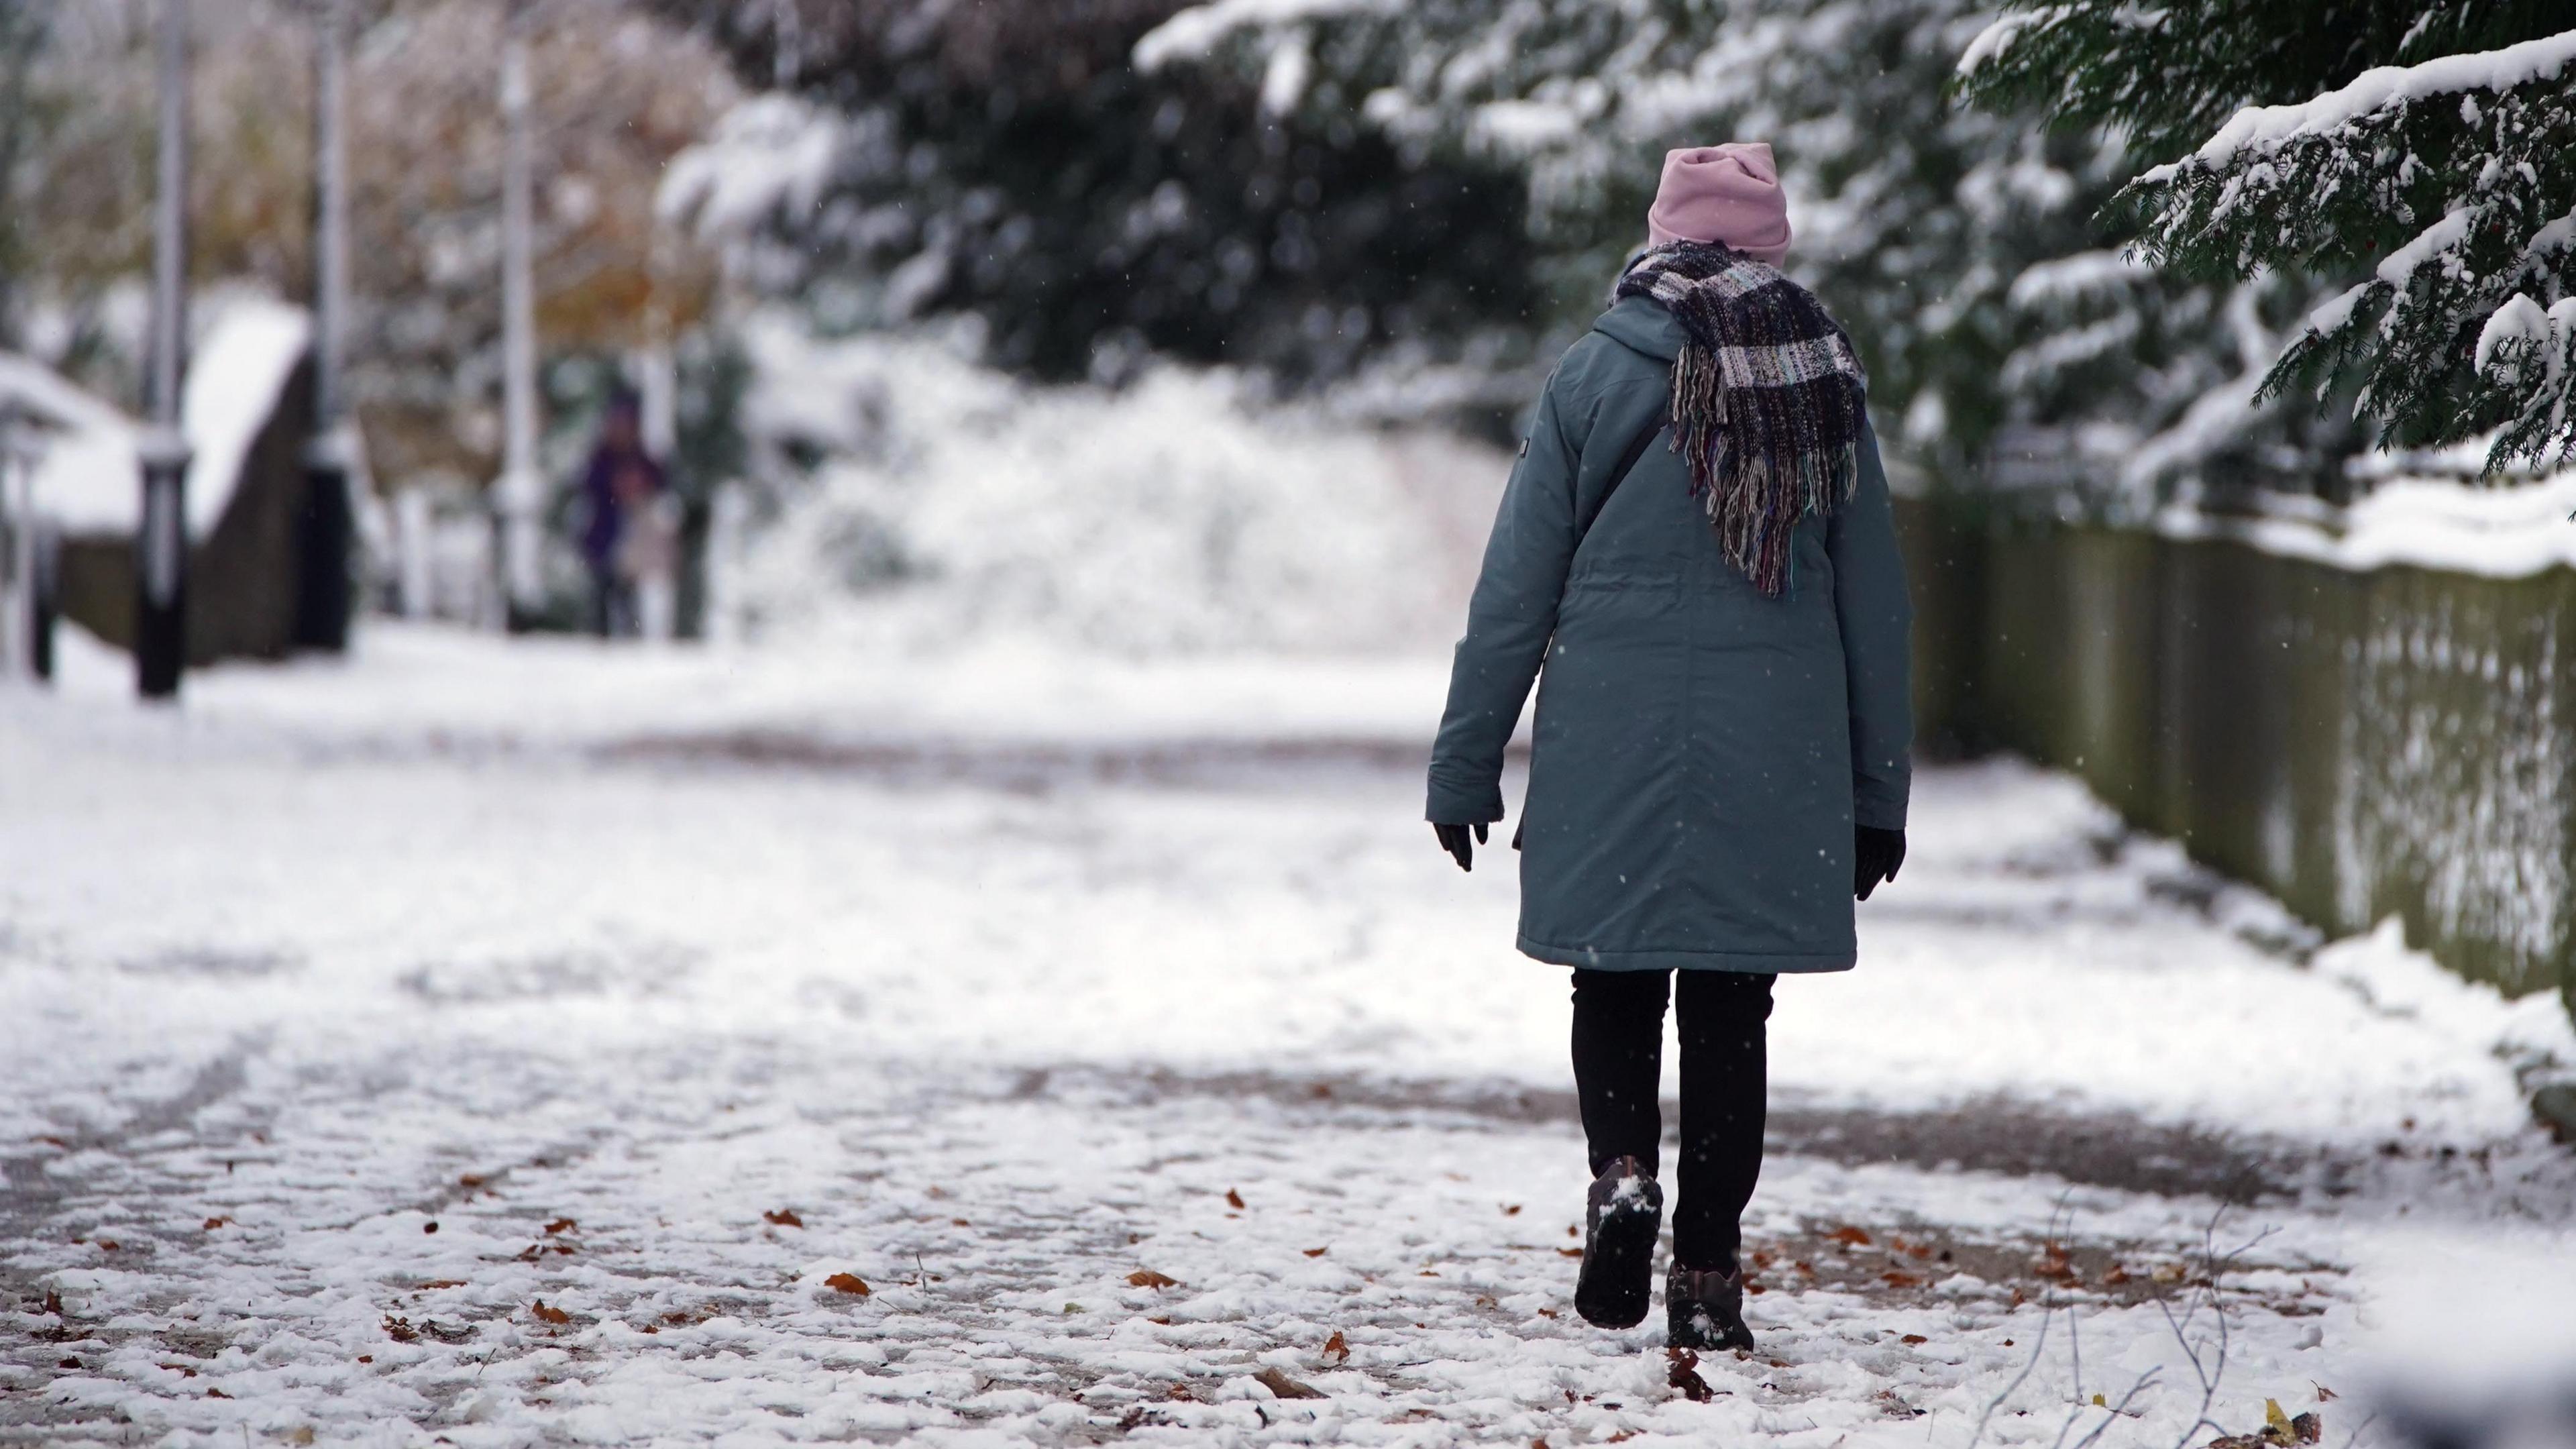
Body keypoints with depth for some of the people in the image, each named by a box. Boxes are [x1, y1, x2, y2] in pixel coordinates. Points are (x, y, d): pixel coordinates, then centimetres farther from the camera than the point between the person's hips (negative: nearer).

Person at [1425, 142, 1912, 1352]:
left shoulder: (1595, 376, -1)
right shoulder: (1825, 386, 5)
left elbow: (1516, 584, -1)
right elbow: (1875, 604, 8)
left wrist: (1466, 761, 6)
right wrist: (1879, 791, 15)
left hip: (1610, 752, -1)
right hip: (1774, 759, 1)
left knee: (1616, 983, 11)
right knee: (1730, 1012, 7)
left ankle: (1622, 1170, -15)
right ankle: (1707, 1275, 5)